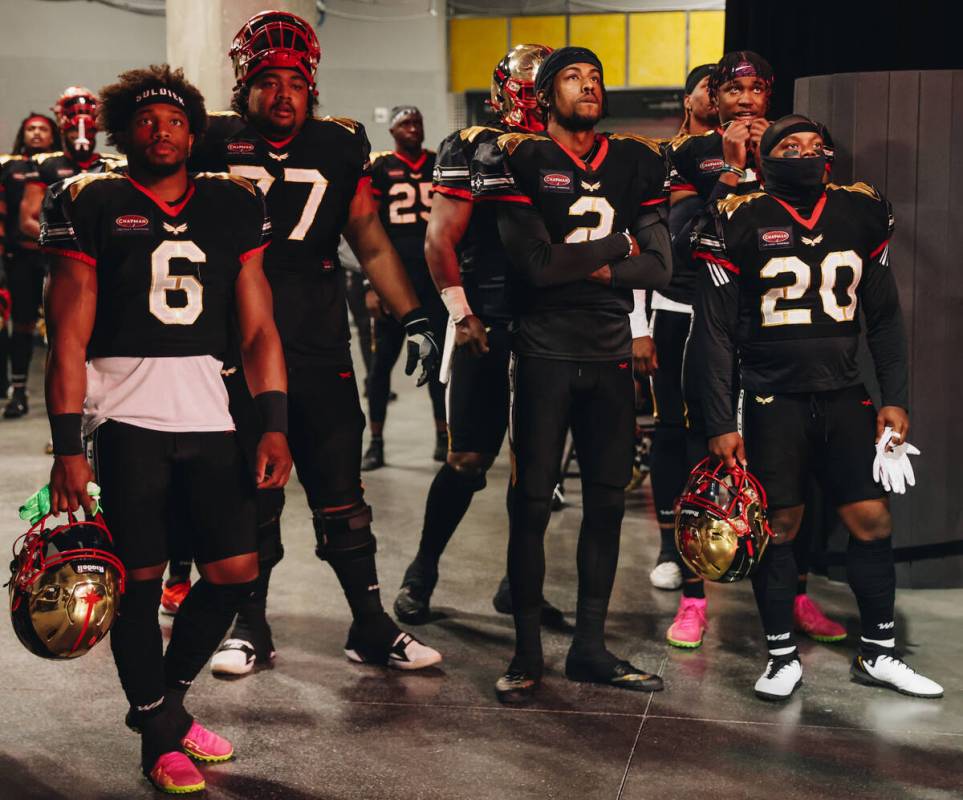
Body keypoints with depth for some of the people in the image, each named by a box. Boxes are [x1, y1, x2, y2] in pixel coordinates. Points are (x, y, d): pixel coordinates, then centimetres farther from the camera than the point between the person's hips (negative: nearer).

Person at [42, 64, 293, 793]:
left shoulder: (232, 207, 11)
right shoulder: (93, 206, 1)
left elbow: (259, 328, 10)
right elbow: (70, 339, -3)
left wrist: (275, 424, 0)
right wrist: (67, 446, -9)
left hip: (208, 413, 4)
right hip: (126, 413, -4)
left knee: (237, 570, 2)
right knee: (141, 578, -2)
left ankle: (167, 696, 26)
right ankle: (160, 736, 16)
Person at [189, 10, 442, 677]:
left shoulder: (338, 147, 7)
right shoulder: (214, 142, 1)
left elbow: (370, 242, 11)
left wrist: (413, 317, 6)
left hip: (321, 348, 1)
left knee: (341, 494, 7)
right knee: (249, 497, 9)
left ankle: (371, 628, 17)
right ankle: (250, 629, 23)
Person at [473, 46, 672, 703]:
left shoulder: (636, 163, 10)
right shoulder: (520, 160, -3)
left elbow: (659, 266, 1)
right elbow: (534, 264, -15)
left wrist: (581, 265, -9)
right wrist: (619, 244, -5)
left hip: (611, 355, 5)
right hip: (545, 353, -4)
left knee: (607, 501, 8)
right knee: (532, 503, -1)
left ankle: (590, 648, 20)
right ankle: (527, 653, 10)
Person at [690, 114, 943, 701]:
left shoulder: (861, 214, 7)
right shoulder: (740, 223, -4)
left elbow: (885, 316, 12)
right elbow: (715, 333, -4)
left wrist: (896, 399, 6)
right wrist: (721, 423, -8)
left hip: (844, 394, 3)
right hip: (774, 399, -3)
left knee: (874, 519, 3)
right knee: (779, 525, 0)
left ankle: (878, 653, 18)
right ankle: (783, 656, 14)